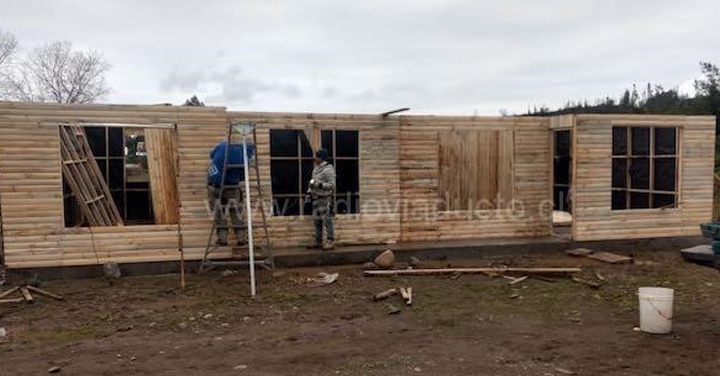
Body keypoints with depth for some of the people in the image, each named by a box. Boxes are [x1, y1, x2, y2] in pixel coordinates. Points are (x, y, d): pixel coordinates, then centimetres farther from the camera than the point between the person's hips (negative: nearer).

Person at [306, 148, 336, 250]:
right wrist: (309, 192, 8)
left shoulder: (328, 169, -12)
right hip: (316, 198, 9)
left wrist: (319, 185, -23)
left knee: (327, 220, -7)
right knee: (317, 220, 11)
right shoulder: (316, 169, 15)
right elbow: (312, 182, 20)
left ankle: (331, 242, -2)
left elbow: (332, 184, -17)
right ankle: (318, 242, 18)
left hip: (325, 198, -9)